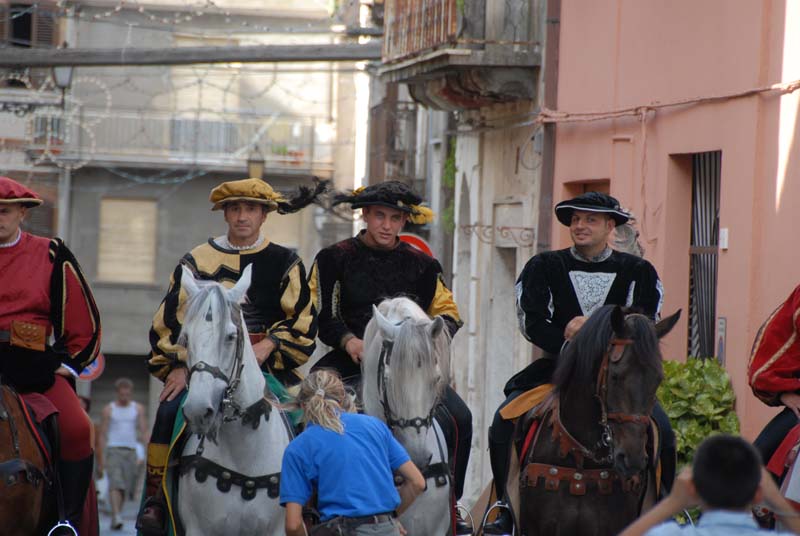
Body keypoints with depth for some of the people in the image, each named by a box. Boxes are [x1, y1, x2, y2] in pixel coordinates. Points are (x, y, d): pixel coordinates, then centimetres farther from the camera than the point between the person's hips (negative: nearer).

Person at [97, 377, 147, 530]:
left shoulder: (138, 409, 9)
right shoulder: (109, 409, 4)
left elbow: (144, 431, 4)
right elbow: (103, 435, 5)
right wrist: (101, 460, -1)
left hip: (131, 451, 3)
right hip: (113, 450, -3)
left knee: (125, 488, 4)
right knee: (116, 484, -18)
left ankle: (114, 519, 16)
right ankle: (116, 518, -27)